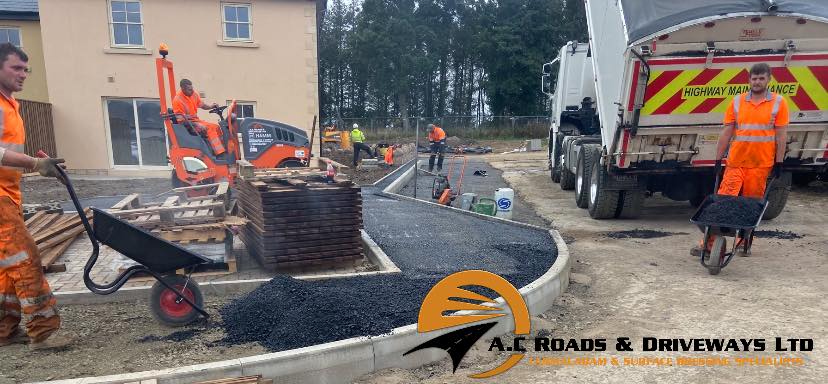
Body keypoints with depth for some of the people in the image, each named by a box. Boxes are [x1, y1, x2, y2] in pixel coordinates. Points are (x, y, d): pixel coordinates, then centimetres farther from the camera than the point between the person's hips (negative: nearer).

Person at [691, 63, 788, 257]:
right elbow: (726, 133, 7)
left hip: (761, 165, 0)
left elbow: (781, 135, 3)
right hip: (735, 162, 1)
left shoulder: (779, 103, 4)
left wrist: (779, 162, -2)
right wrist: (718, 160, 4)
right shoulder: (737, 101, 7)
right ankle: (709, 243, -3)